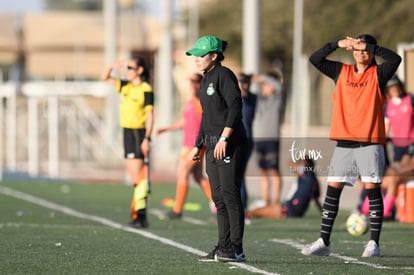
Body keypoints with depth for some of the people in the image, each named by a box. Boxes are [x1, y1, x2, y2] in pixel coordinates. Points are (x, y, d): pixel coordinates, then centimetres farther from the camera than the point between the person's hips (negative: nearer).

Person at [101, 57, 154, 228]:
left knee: (138, 176, -11)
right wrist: (111, 67, -4)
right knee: (134, 176, 9)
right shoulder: (126, 86, 12)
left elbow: (150, 116, -12)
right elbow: (105, 78, 17)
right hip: (127, 132, 8)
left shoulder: (146, 90, -10)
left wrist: (147, 139, -18)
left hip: (138, 133, -8)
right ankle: (137, 213, 12)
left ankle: (141, 214, -12)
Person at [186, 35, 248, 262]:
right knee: (218, 197, 8)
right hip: (213, 146, 9)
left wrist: (224, 138, -24)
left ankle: (236, 249, -9)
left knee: (230, 195, -10)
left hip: (231, 144, -9)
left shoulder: (224, 75, -9)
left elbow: (235, 106, -19)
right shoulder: (206, 80, 18)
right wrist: (198, 145, 23)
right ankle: (223, 247, 12)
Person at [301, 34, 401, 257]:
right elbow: (315, 59, 6)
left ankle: (374, 243, -2)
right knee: (332, 190, 1)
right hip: (343, 142, 4)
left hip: (370, 142, -3)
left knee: (372, 189, -5)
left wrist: (368, 47, -15)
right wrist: (338, 44, -5)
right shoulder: (342, 71, 13)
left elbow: (395, 59, -15)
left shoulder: (378, 74, 3)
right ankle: (324, 242, 4)